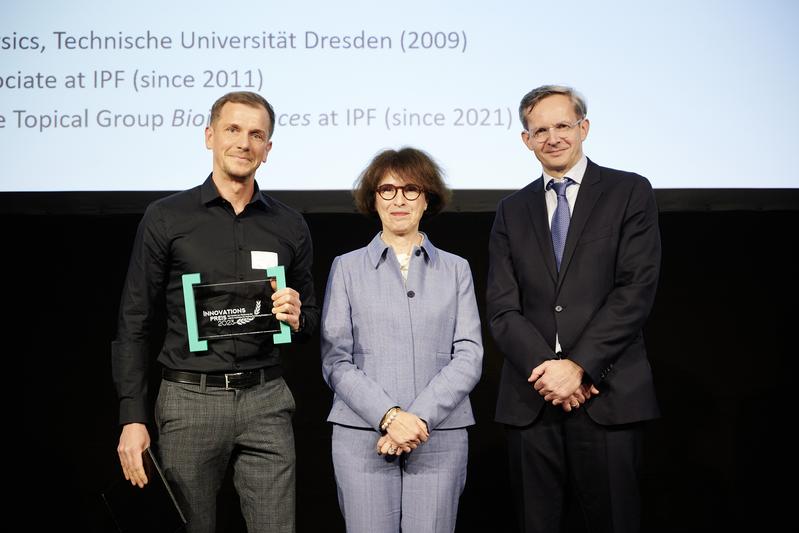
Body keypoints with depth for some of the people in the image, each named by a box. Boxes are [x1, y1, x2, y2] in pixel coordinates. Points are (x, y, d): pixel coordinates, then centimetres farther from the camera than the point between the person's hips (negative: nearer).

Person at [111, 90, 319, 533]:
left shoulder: (289, 226, 9)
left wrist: (296, 318, -6)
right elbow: (134, 324, 0)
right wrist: (132, 417, -6)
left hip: (265, 400, 2)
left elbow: (311, 320, 18)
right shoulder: (166, 218, 1)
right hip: (189, 399, -2)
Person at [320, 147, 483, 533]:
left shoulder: (455, 270, 11)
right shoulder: (347, 268, 8)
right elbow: (335, 361, 1)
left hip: (441, 436, 1)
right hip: (363, 435, -1)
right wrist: (389, 416, -12)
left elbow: (469, 357, 2)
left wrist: (420, 418, -11)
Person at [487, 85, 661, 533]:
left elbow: (636, 291, -6)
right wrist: (546, 370, -11)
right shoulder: (512, 211, 13)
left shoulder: (630, 192, 4)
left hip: (608, 396, -3)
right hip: (531, 399, 3)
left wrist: (578, 366, -13)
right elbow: (502, 309, 5)